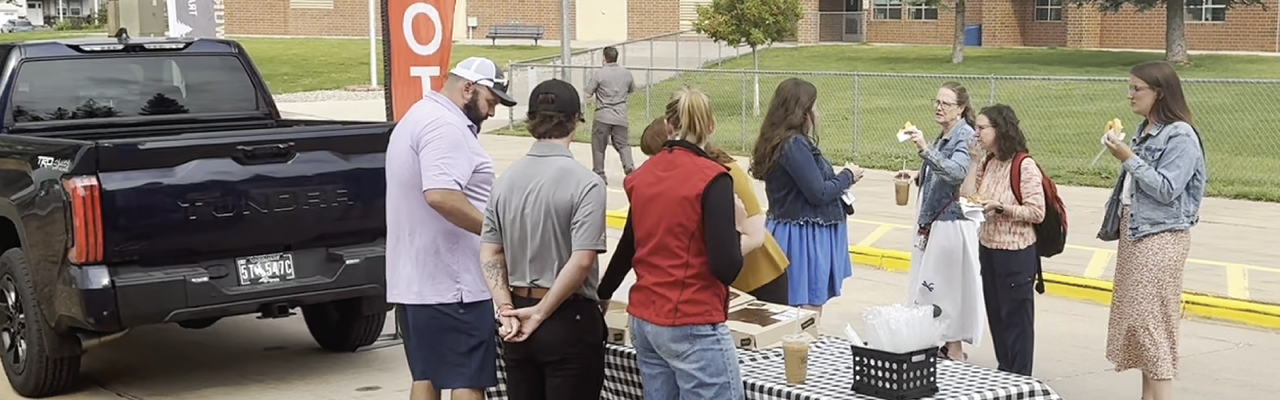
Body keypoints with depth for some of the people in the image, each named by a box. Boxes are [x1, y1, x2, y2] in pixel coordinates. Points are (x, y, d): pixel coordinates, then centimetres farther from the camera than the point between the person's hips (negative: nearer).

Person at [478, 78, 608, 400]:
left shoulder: (508, 178, 4)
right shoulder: (584, 183, -14)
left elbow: (489, 255, 3)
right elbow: (582, 260, -21)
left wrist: (507, 309, -2)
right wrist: (540, 313, -13)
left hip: (518, 316, 6)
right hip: (568, 319, -6)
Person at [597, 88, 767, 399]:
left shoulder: (643, 175, 7)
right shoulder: (711, 179, -13)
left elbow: (628, 248, 19)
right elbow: (725, 267, -19)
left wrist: (601, 295, 34)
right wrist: (748, 237, 1)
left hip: (642, 320, 8)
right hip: (692, 327, -8)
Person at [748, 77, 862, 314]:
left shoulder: (778, 142, 10)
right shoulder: (795, 144, -20)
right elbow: (819, 193, -19)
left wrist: (841, 181, 9)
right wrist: (848, 176, -4)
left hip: (790, 231, 10)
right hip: (805, 238, -10)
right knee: (810, 307, -5)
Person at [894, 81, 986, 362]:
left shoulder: (965, 136, -14)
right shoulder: (944, 136, 14)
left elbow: (957, 172, -32)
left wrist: (926, 150, -42)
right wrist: (918, 177, 10)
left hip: (951, 224, -9)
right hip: (932, 222, 9)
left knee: (947, 286, -4)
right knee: (936, 286, 12)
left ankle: (954, 351, 4)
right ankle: (948, 347, 20)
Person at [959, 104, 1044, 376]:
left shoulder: (1024, 166, -16)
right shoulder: (987, 163, 6)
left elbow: (1037, 212, -17)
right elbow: (966, 198, 3)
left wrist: (1000, 206, -23)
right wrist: (973, 163, -1)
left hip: (1016, 253, -8)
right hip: (988, 248, 8)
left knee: (1016, 317, 2)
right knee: (995, 315, 15)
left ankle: (1019, 380, 12)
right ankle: (1003, 372, 28)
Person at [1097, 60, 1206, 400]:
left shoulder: (1180, 136, -14)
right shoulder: (1146, 130, 10)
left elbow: (1166, 189, -20)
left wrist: (1129, 159, -19)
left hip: (1161, 238, -9)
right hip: (1133, 232, 9)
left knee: (1152, 320, -9)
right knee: (1137, 317, 9)